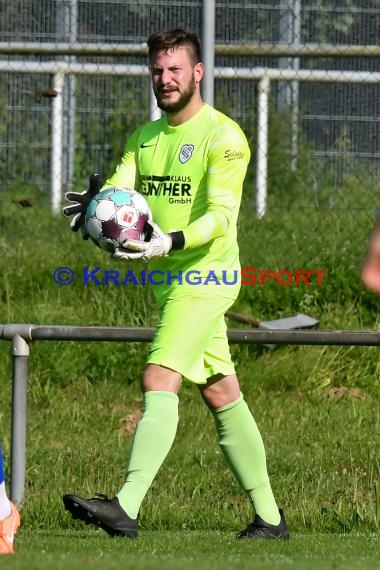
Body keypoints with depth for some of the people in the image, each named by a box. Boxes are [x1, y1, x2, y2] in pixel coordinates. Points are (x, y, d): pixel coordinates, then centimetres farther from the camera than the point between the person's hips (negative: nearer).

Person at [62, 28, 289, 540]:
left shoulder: (223, 137, -10)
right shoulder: (144, 138, 14)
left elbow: (222, 216, -19)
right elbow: (119, 187, 0)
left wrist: (172, 241, -36)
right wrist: (93, 205, -24)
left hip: (206, 273, -8)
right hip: (171, 280, 8)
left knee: (159, 380, -19)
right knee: (221, 393, 10)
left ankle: (126, 507, -28)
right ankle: (269, 516, 16)